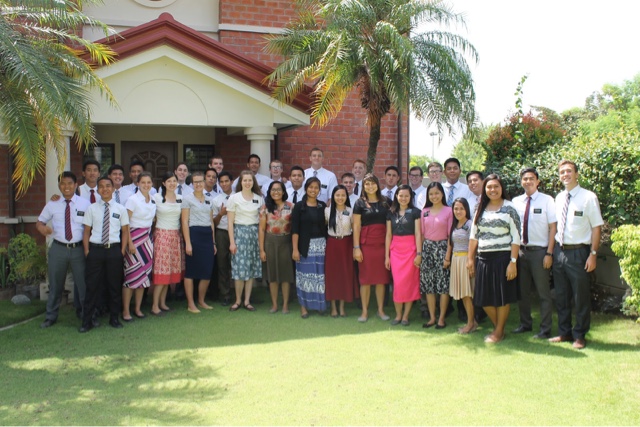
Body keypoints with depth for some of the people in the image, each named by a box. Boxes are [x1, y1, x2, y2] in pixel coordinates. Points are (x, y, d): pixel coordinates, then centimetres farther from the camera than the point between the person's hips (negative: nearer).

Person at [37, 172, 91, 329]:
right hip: (58, 249, 2)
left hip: (79, 249, -2)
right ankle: (50, 317, 28)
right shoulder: (52, 204, 4)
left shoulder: (85, 204, -2)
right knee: (55, 284, 13)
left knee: (83, 283, 6)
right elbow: (40, 222, 10)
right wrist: (42, 228, -14)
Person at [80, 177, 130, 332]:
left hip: (114, 250, 0)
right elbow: (86, 231, 6)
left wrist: (122, 252, -2)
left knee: (115, 286, 9)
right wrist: (87, 251, -2)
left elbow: (125, 231, 5)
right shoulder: (91, 209, 4)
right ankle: (87, 321, 14)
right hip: (95, 249, 0)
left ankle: (114, 318, 23)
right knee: (92, 286, 3)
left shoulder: (120, 209, 4)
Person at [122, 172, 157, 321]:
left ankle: (138, 309, 18)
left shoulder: (153, 201, 9)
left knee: (145, 273, 8)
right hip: (134, 237, -6)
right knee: (132, 274, -5)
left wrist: (151, 236, 10)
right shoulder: (133, 200, -9)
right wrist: (130, 243, -17)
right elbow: (125, 223, -12)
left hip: (148, 239, 6)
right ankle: (125, 310, 4)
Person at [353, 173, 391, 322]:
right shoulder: (360, 203, 1)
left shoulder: (385, 201, 8)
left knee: (381, 278, 6)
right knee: (365, 278, 2)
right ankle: (364, 311, 12)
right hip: (366, 244, -2)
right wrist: (356, 247, -8)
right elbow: (356, 226, -2)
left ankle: (380, 310, 18)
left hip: (382, 243, 2)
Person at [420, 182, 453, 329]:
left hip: (442, 247, -4)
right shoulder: (424, 212, 9)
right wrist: (419, 252, 5)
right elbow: (421, 233, 10)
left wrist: (449, 254, -9)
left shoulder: (448, 211, -2)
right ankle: (432, 317, 15)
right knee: (428, 284, 5)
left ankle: (441, 318, 7)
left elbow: (450, 234, -4)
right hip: (427, 248, 4)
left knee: (443, 283, -2)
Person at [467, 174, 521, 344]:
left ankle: (499, 332, 21)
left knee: (502, 297, 4)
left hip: (502, 257, -5)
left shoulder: (509, 208, -4)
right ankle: (497, 327, 29)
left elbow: (516, 237, -8)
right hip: (483, 258, 5)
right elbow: (473, 235, 11)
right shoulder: (481, 209, 9)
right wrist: (470, 258, 7)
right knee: (485, 298, 8)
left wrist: (513, 261, -14)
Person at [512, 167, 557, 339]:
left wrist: (549, 253, -11)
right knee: (522, 291, 14)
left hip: (539, 251, -4)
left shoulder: (547, 200, -5)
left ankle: (545, 329, 15)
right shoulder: (516, 201, 4)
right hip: (520, 250, 4)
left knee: (544, 292, 5)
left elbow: (553, 227, -6)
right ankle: (525, 324, 29)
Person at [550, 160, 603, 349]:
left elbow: (596, 227, -8)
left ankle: (579, 336, 22)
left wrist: (593, 254, -13)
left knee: (581, 297, 5)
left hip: (578, 252, -5)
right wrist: (551, 251, 8)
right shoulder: (559, 198, 8)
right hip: (559, 251, 5)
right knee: (561, 296, 14)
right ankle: (564, 332, 29)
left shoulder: (588, 197, -8)